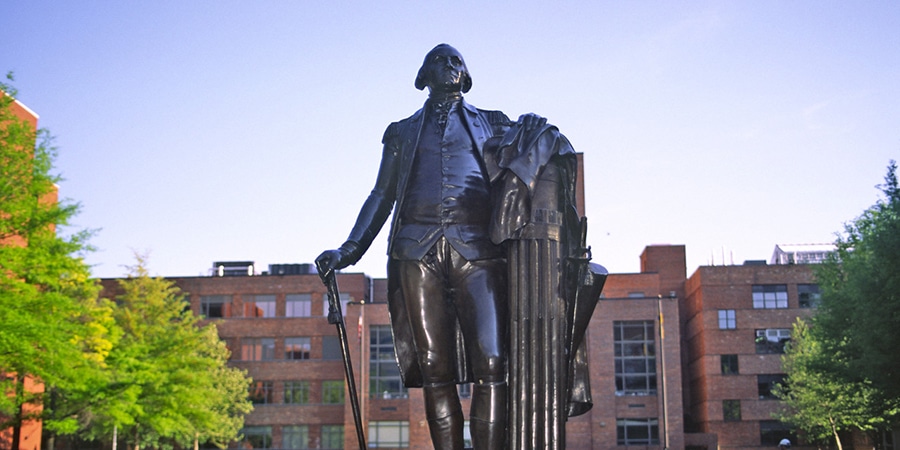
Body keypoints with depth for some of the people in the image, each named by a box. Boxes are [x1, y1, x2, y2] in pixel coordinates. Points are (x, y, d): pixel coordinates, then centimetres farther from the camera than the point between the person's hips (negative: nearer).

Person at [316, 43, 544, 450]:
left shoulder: (492, 124, 22)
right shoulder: (402, 131, 24)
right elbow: (382, 196, 21)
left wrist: (530, 131, -2)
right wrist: (349, 250, 10)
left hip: (476, 248, -1)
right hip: (417, 249, 1)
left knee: (491, 364, -15)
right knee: (435, 370, -5)